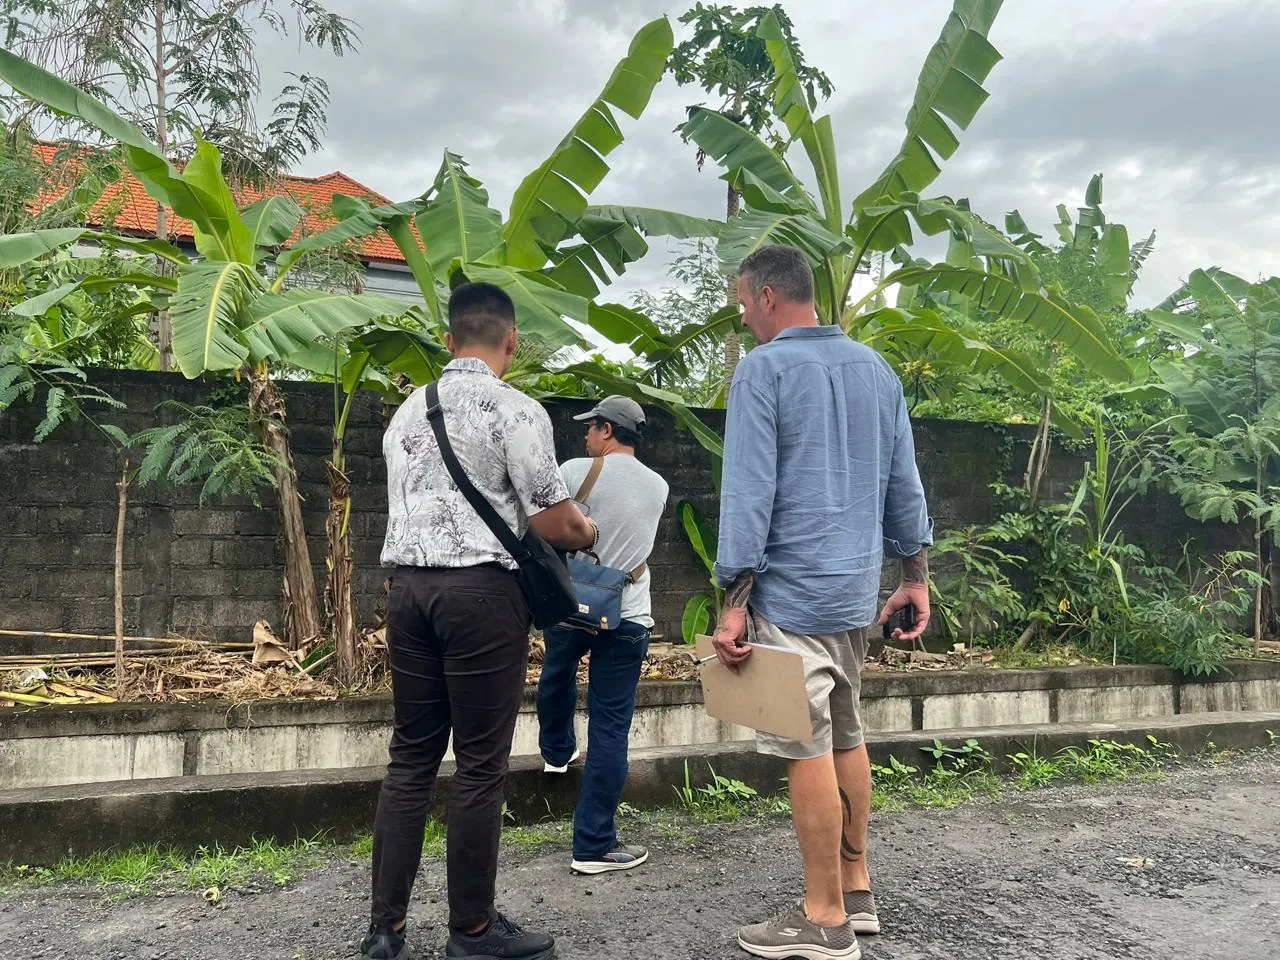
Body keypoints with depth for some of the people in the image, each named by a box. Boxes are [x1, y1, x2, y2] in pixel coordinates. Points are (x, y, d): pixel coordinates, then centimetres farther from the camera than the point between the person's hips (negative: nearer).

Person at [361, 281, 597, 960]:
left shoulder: (407, 411, 15)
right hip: (480, 588, -6)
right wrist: (591, 534, 13)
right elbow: (556, 524, -9)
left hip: (407, 583, 7)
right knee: (479, 765, 3)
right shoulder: (516, 410, -7)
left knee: (411, 758, 12)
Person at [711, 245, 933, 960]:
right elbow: (904, 481, 14)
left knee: (809, 749, 0)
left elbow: (749, 489, -15)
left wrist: (735, 601, -13)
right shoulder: (874, 367, 12)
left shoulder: (765, 367, -9)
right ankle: (857, 891, 28)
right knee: (846, 736, 17)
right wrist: (916, 574, 20)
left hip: (794, 589, -8)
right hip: (858, 588, 8)